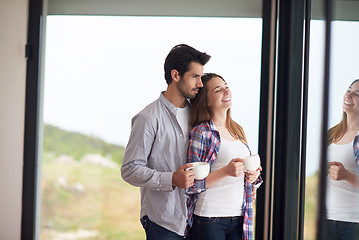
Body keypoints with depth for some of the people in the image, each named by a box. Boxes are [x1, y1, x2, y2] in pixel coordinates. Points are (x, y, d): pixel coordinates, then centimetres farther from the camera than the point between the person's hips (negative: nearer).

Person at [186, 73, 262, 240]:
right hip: (208, 220, -6)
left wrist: (253, 177, 0)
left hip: (239, 218, 6)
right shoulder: (201, 133, -8)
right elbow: (191, 186, -12)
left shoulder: (238, 131, 13)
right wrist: (226, 171, -23)